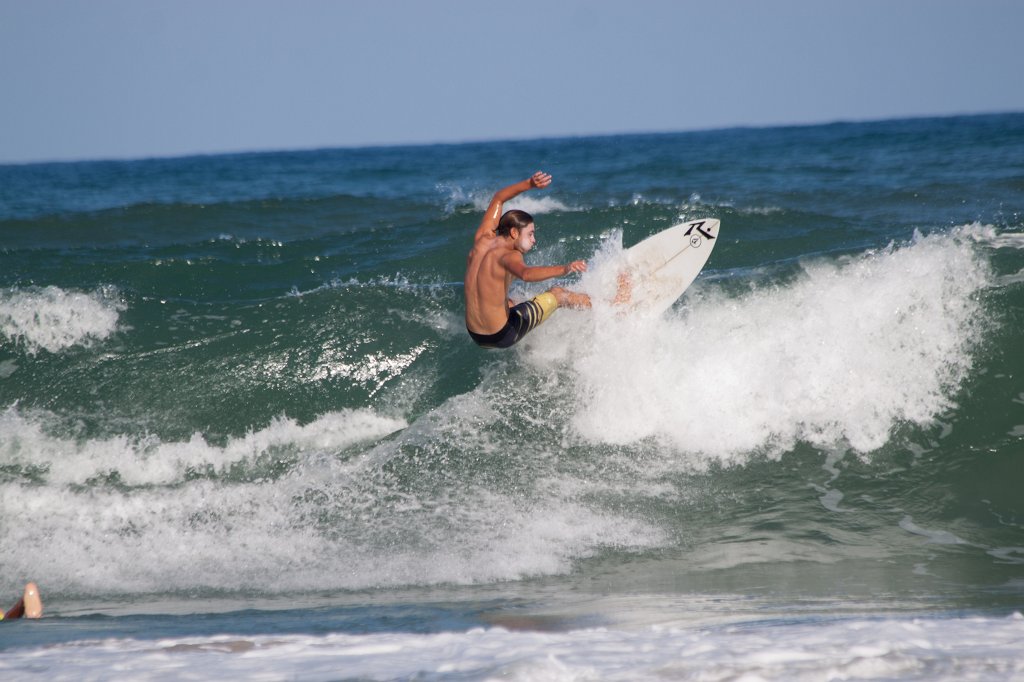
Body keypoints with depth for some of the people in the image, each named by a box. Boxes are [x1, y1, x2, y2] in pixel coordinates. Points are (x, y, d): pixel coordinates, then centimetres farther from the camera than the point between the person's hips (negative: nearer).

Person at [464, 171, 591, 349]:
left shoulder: (482, 241, 1)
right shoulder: (509, 256, -20)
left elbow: (498, 199, 16)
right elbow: (526, 274, -45)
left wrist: (529, 184, 9)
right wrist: (564, 269, -55)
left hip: (476, 336, 7)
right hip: (502, 337, -7)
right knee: (557, 294, 8)